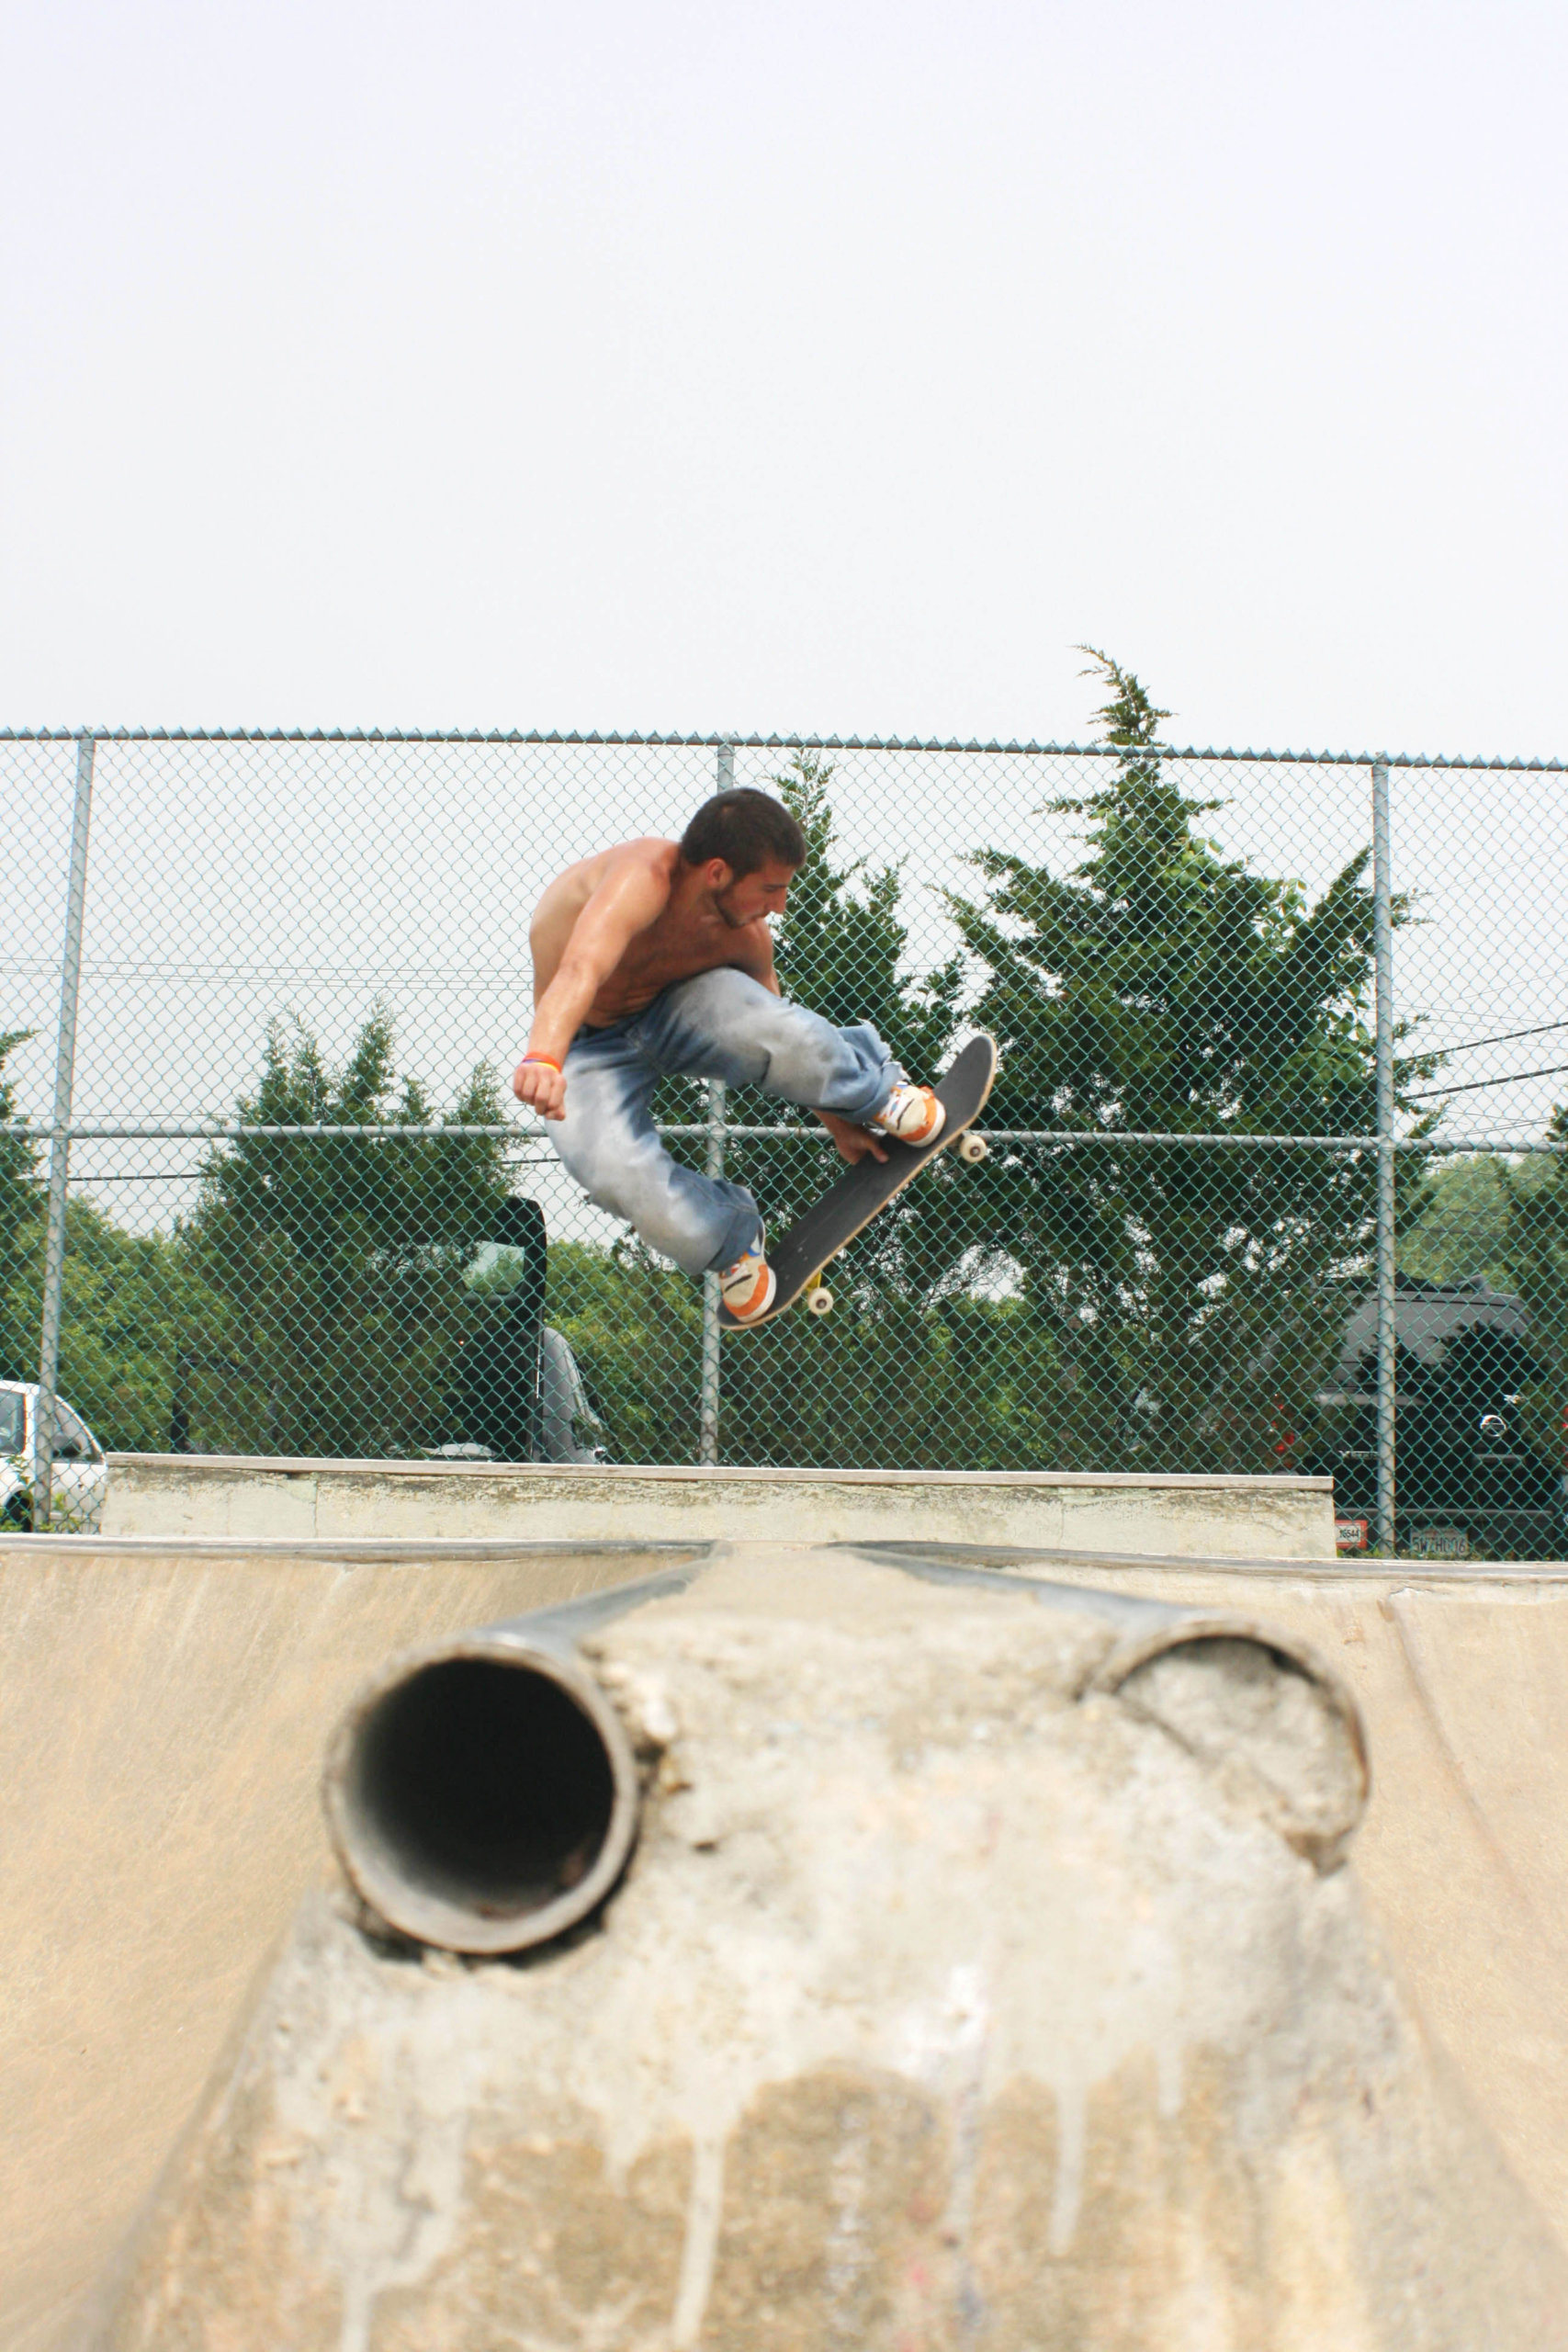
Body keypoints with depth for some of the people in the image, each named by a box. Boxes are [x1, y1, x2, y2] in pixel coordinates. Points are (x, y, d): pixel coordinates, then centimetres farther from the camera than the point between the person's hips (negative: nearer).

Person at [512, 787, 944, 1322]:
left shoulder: (747, 937, -18)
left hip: (674, 1003, 3)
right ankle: (731, 1240, 0)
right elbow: (581, 969, -58)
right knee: (615, 1172, -30)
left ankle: (880, 1096, -3)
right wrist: (544, 1058, -75)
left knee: (766, 1027, -32)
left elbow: (777, 1035, 1)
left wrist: (836, 1117, 5)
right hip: (591, 1045, -2)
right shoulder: (640, 878, -38)